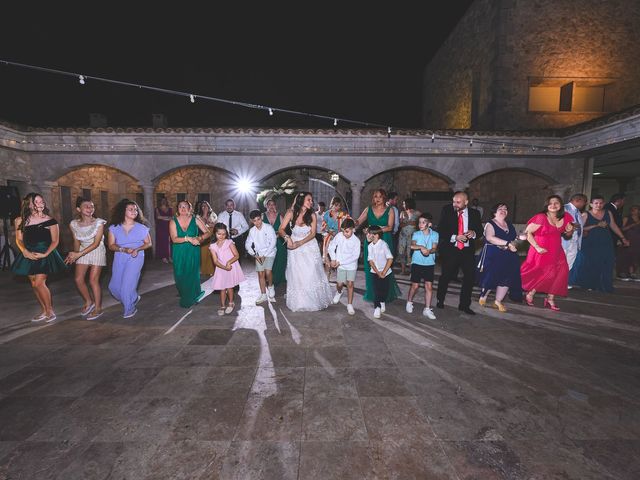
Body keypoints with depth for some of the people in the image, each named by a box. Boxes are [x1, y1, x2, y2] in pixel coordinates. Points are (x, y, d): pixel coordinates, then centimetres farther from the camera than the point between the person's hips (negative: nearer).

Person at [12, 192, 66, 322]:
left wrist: (45, 254, -15)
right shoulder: (21, 221, 3)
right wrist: (25, 252, -12)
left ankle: (50, 310, 5)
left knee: (39, 283, -11)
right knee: (34, 284, 8)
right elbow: (19, 239, 5)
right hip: (29, 255, 4)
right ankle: (44, 311, 22)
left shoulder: (50, 221, -6)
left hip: (46, 254, -4)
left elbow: (55, 241, -4)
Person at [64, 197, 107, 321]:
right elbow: (76, 241, 6)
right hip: (82, 252, 4)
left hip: (97, 251, -4)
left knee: (93, 280, -5)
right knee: (78, 279, 0)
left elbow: (96, 243, -17)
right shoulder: (74, 224, -3)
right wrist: (74, 253, -12)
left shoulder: (99, 223, -15)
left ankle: (98, 308, 8)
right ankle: (88, 302, 24)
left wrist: (78, 254, -22)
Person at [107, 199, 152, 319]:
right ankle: (134, 298, 33)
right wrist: (124, 249, -17)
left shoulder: (141, 228, -1)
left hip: (136, 258, -3)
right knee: (114, 286, 7)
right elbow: (111, 245, 1)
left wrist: (137, 249, -14)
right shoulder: (114, 228, 3)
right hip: (119, 258, 4)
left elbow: (148, 243, 5)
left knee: (127, 285, -10)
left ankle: (130, 308, 13)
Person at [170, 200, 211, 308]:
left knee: (192, 275, 9)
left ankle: (190, 300, 32)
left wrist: (200, 238, -26)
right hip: (179, 254, 0)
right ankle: (184, 297, 36)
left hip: (193, 253, 0)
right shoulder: (173, 221, -6)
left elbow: (208, 232, -8)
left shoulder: (195, 219, -5)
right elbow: (174, 239, -18)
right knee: (180, 276, 9)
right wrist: (188, 238, -30)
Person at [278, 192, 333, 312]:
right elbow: (281, 229, -13)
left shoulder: (312, 215, -11)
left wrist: (299, 243, -22)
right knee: (296, 276, 6)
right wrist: (287, 237, -32)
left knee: (312, 274, 2)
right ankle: (299, 302, 21)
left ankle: (314, 301, 20)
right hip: (295, 249, 0)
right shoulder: (291, 213, -12)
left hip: (310, 247, 0)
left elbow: (313, 233, -12)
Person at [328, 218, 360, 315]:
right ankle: (339, 292, 38)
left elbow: (355, 256, -15)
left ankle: (349, 305, 9)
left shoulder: (356, 241, -15)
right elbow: (331, 247, 1)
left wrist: (341, 262, -18)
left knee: (350, 284, -4)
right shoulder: (339, 235, -11)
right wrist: (333, 259, -10)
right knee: (339, 284, 1)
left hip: (351, 265, -1)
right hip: (340, 265, 1)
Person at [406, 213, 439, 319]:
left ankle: (427, 309, 9)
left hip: (429, 264, 1)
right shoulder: (416, 234, -1)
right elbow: (412, 245, -19)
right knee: (415, 285, 3)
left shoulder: (435, 235, 1)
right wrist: (421, 247, -37)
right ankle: (409, 302, 28)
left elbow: (434, 248, -10)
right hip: (417, 262, -1)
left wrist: (429, 251, -31)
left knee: (429, 286, -1)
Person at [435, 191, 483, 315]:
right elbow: (441, 230, -8)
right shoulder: (447, 211, -5)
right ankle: (440, 301, 29)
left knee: (470, 277, 4)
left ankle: (464, 305, 21)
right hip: (450, 249, -2)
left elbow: (480, 231, 8)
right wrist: (455, 237, -22)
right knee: (446, 276, 8)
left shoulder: (474, 213, 2)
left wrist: (474, 233, -15)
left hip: (468, 250, 2)